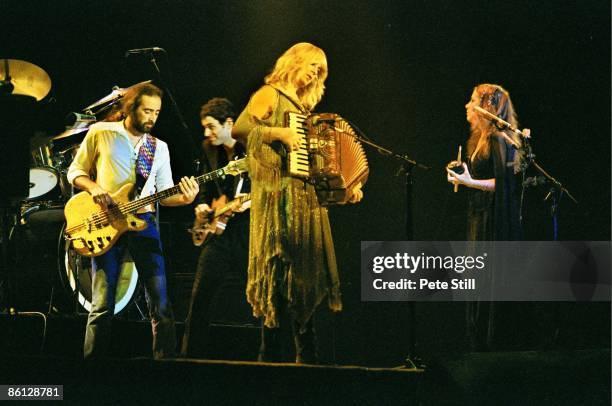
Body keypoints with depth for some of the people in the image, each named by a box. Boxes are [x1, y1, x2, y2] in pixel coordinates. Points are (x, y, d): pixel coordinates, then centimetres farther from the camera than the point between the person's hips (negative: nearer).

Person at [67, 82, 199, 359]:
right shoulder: (100, 133, 5)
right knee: (102, 306, -6)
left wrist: (183, 198, -9)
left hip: (143, 222, 3)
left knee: (161, 304, -4)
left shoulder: (160, 148, 15)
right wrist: (93, 188, -10)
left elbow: (164, 193, 13)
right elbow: (75, 171, 10)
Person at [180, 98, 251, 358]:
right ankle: (191, 356, 11)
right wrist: (202, 205, 7)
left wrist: (253, 201, -21)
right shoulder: (210, 150, 11)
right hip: (219, 230, 5)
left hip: (250, 229, -5)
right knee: (200, 300, 2)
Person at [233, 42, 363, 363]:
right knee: (282, 270, -13)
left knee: (306, 276, 6)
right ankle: (272, 352, -11)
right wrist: (280, 133, -21)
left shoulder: (304, 108, 24)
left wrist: (351, 186, 16)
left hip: (307, 198, 8)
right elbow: (239, 129, -15)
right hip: (279, 196, -8)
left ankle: (307, 355, 10)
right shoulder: (270, 95, 2)